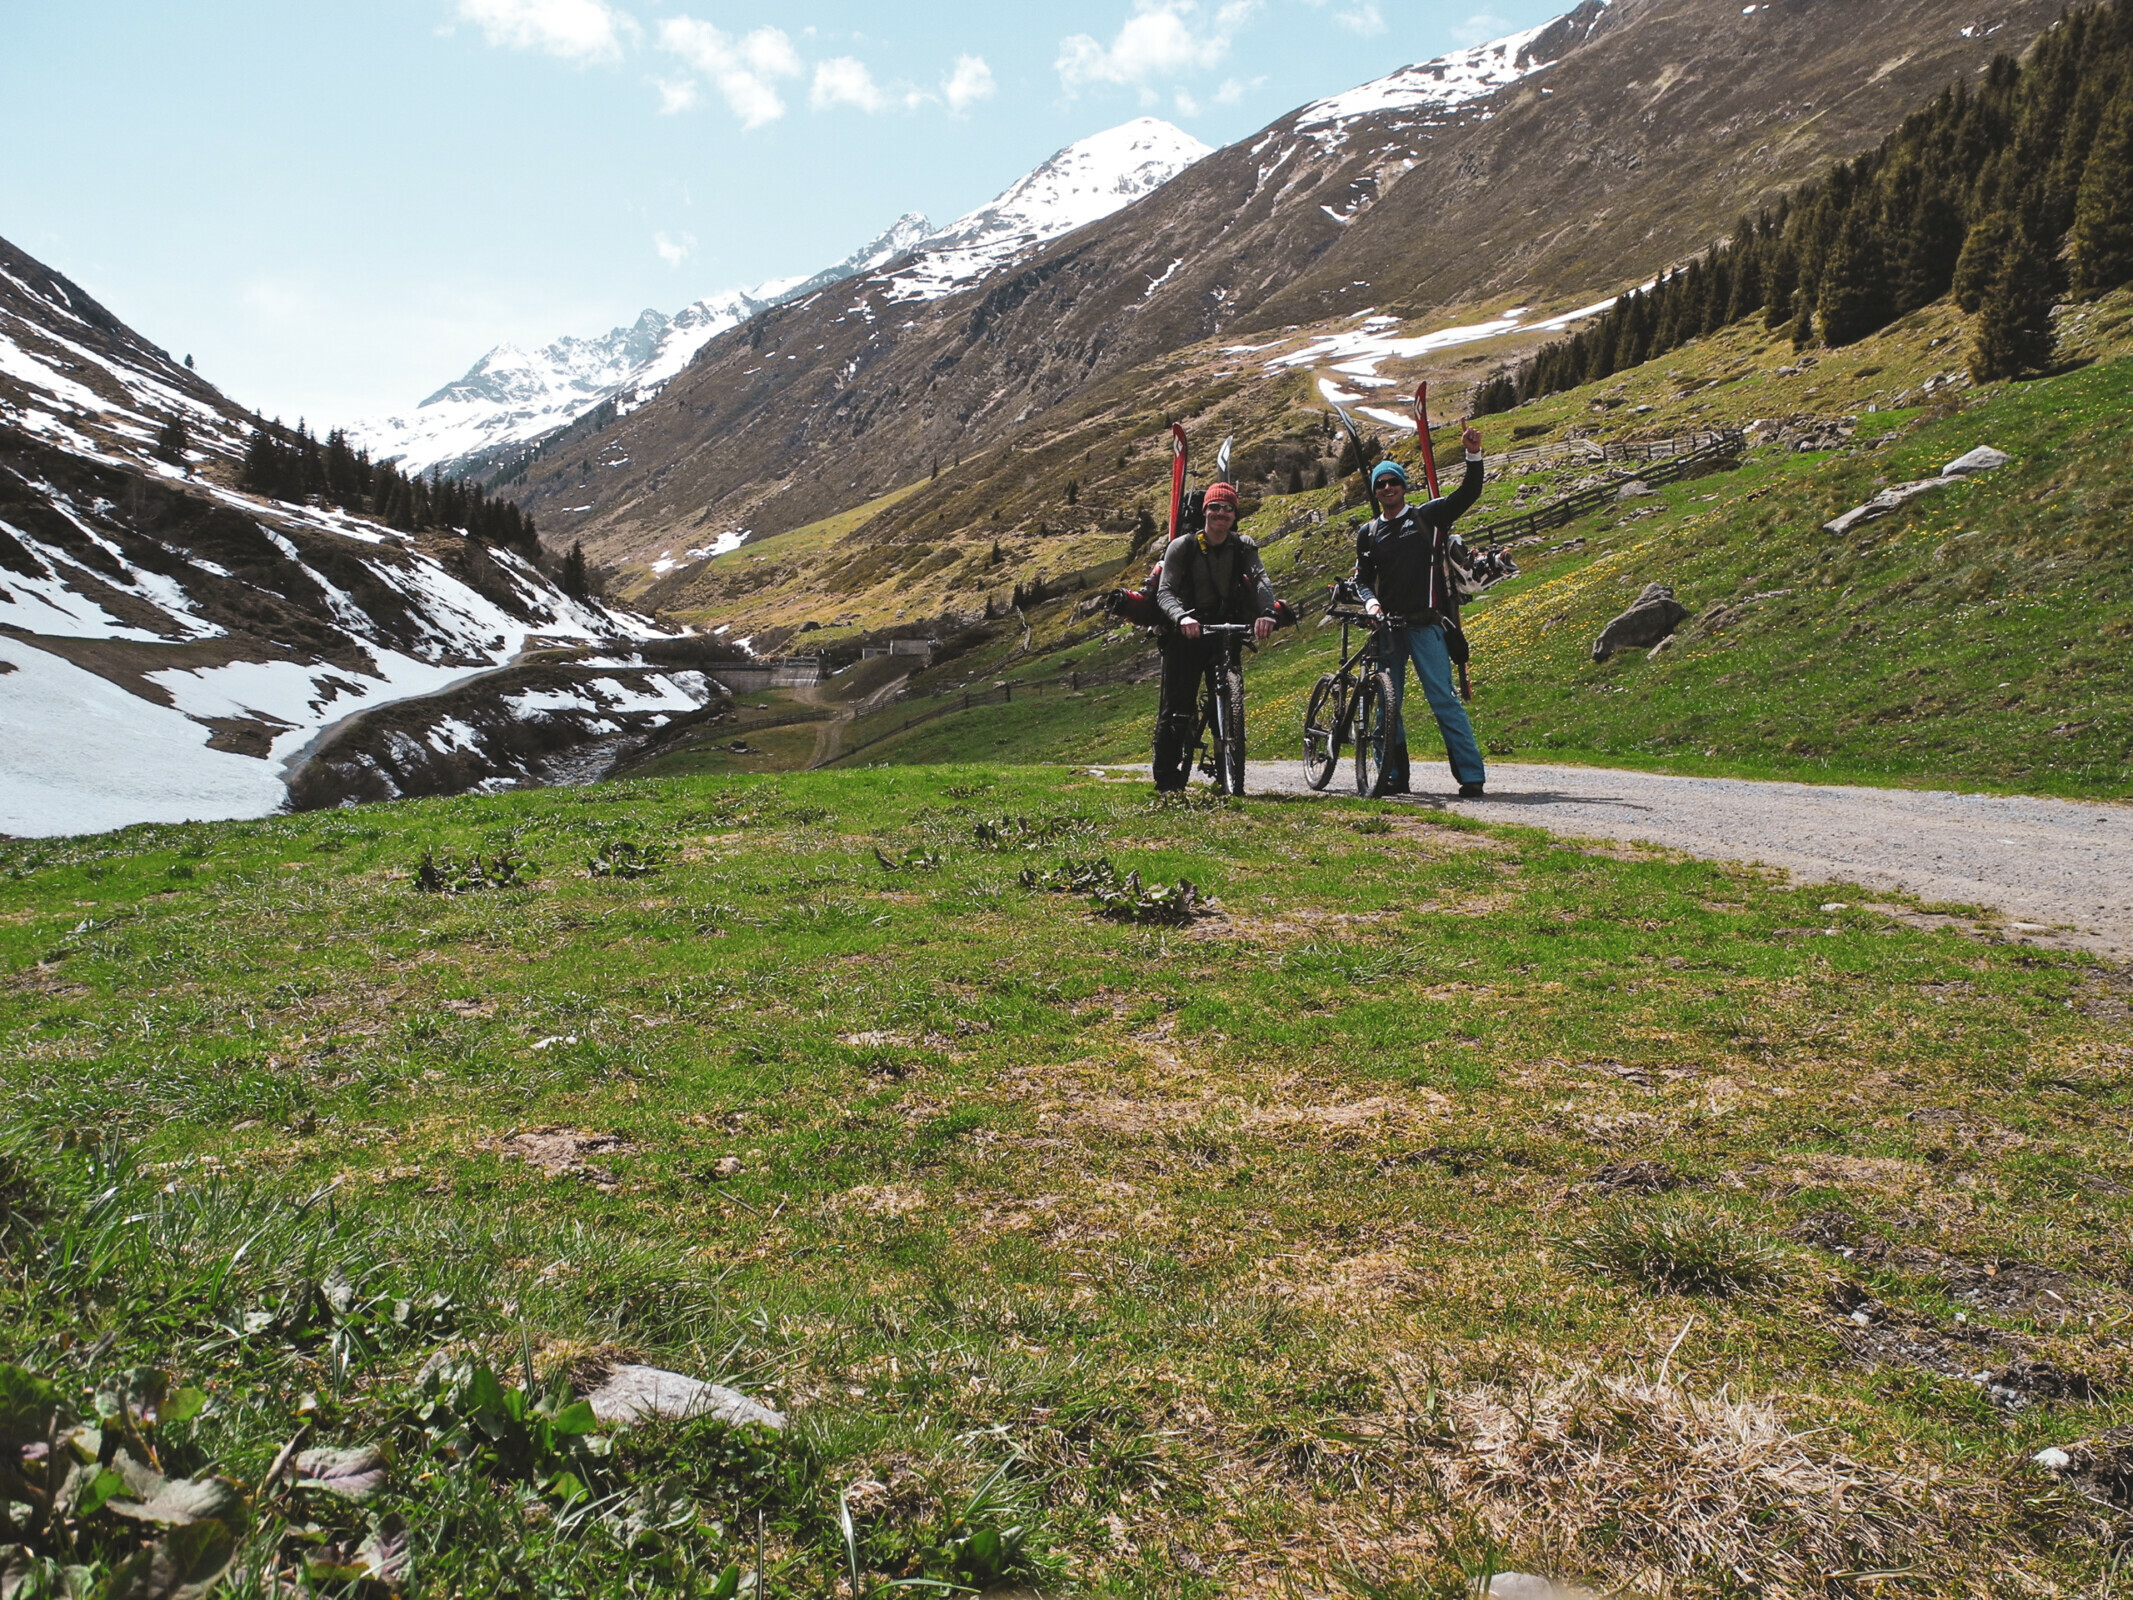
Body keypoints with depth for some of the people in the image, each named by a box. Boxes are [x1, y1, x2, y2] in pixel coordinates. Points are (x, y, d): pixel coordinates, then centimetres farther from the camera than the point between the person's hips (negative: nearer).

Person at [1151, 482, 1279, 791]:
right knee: (1176, 706, -8)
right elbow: (1165, 591, -14)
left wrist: (1266, 612, -38)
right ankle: (1168, 782, 0)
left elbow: (1261, 580, -16)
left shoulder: (1243, 547, 1)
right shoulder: (1182, 546, -5)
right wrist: (1182, 617, -36)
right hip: (1186, 634, -2)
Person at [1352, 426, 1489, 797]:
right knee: (1387, 703, 4)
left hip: (1425, 625, -4)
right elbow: (1362, 577, 15)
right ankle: (1394, 776, 14)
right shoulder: (1368, 534, 15)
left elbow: (1468, 494, -1)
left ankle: (1472, 776, -8)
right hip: (1386, 627, 4)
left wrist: (1473, 454, -14)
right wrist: (1370, 602, -6)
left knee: (1444, 699, -10)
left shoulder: (1427, 517, 7)